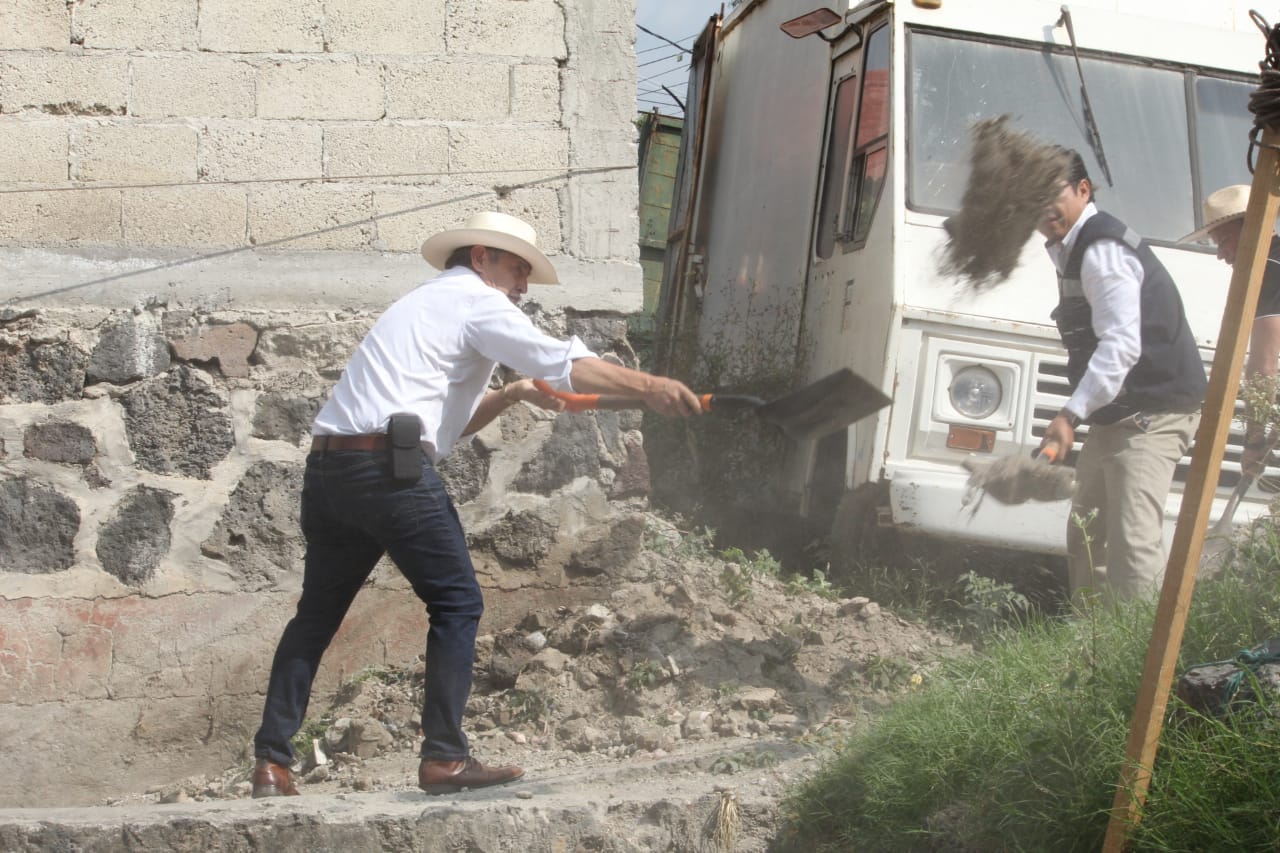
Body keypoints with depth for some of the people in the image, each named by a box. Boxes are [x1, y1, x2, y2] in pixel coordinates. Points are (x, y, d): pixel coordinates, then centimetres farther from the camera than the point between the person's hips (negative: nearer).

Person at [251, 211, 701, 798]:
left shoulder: (426, 307, 32)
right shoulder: (474, 300, 4)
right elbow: (561, 362, -10)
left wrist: (510, 395, 23)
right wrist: (646, 386, -11)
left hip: (327, 467, 9)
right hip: (390, 468, -9)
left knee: (317, 613, 14)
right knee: (455, 602, 2)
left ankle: (271, 762, 9)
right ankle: (444, 758, -2)